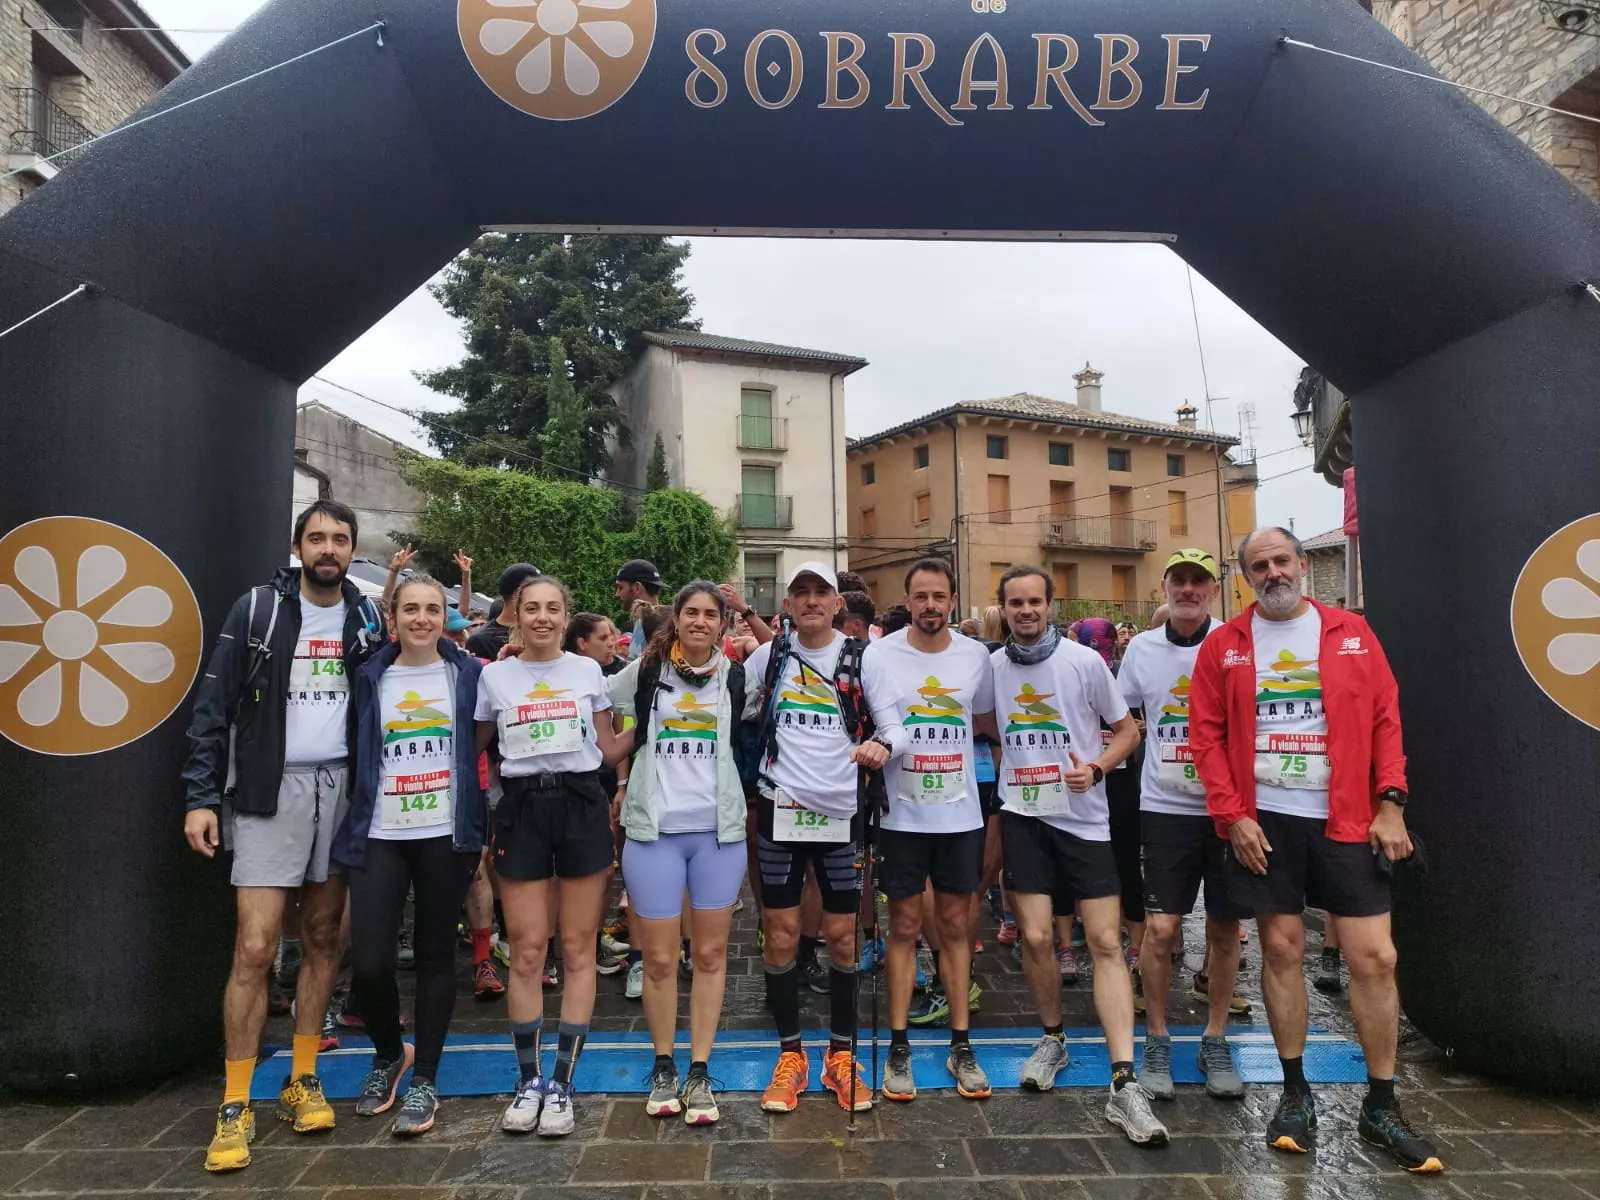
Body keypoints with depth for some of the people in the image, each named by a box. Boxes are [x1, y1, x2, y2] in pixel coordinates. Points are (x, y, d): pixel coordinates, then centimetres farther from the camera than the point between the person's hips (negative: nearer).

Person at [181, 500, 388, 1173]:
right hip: (270, 790, -3)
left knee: (322, 938, 9)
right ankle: (235, 1106, 7)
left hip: (343, 788, 3)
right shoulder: (256, 610, -2)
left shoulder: (368, 619, 7)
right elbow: (214, 706, -2)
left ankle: (301, 1080, 22)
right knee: (255, 948, -5)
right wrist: (201, 795, -8)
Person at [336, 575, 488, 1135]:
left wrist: (483, 827, -3)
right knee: (368, 963, -5)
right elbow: (357, 754, 10)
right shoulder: (370, 677, 7)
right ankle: (388, 1054, 25)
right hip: (380, 835, 1)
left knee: (435, 956, 6)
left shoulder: (468, 673, 3)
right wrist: (352, 825, 5)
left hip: (446, 835, -1)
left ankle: (424, 1081, 21)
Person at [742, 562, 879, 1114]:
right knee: (781, 935, 6)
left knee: (843, 936, 7)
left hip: (842, 811, 0)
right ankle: (790, 1055, 21)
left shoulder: (864, 659, 1)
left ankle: (841, 1056, 23)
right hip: (780, 809, 1)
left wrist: (880, 746, -16)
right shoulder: (768, 657, 5)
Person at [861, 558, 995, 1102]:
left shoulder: (976, 656, 1)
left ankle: (961, 1045, 22)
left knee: (955, 925, 11)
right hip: (903, 814, -2)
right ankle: (899, 1047, 18)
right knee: (904, 925, 6)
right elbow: (888, 733, -15)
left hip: (961, 813, 2)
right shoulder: (879, 655, -8)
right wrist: (882, 746, -36)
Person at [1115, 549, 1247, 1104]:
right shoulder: (1142, 648, 4)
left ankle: (1215, 1040, 27)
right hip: (1166, 807, 1)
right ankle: (1157, 1041, 17)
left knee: (1225, 929, 10)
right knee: (1160, 928, -2)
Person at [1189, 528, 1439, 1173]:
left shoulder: (1352, 634, 5)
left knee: (1375, 957, 1)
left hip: (1346, 821, 1)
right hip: (1265, 822, 0)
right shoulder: (1223, 646, 2)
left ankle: (1381, 1107, 18)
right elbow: (1206, 736, -1)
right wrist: (1233, 816, -8)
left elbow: (1385, 721, 3)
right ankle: (1295, 1093, 22)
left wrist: (1390, 804, -6)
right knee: (1281, 949, 6)